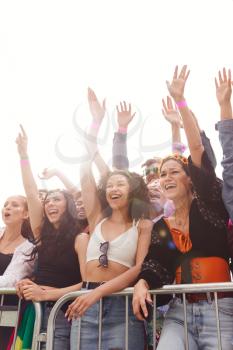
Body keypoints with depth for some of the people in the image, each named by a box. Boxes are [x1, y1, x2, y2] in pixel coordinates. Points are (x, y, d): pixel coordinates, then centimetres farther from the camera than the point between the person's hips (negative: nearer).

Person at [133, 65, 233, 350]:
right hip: (179, 312, 3)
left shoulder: (208, 205, 2)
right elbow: (155, 269, 5)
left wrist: (180, 101, -9)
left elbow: (197, 148, -7)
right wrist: (141, 283, -18)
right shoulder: (160, 227, 12)